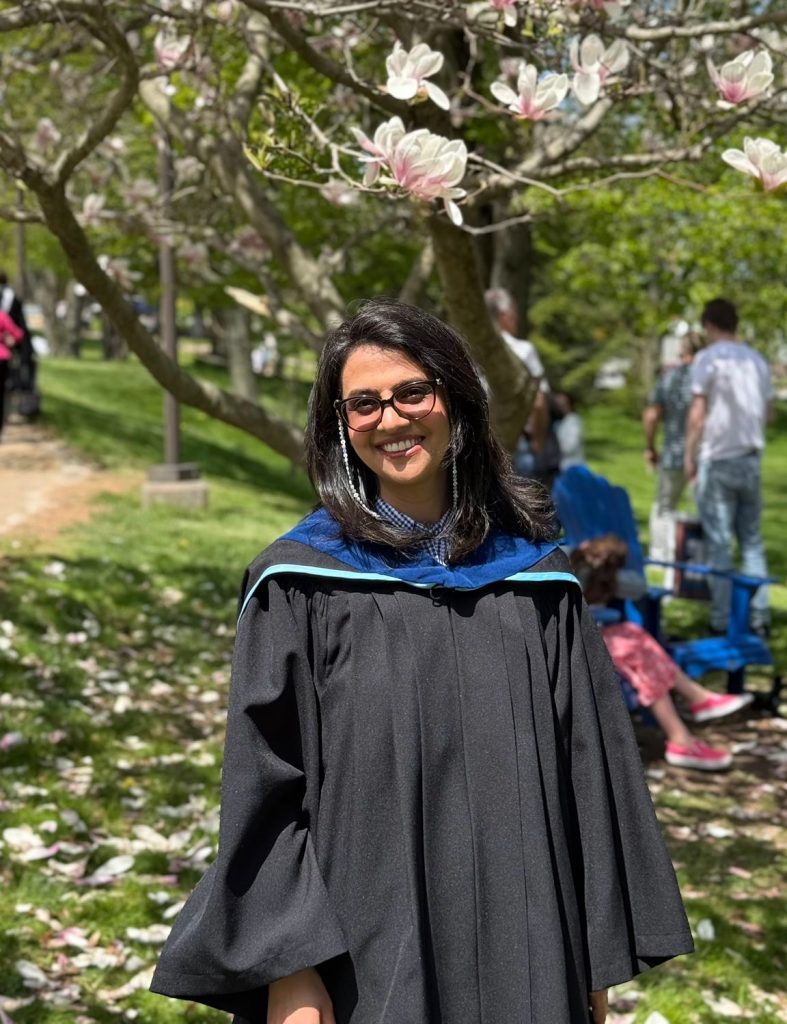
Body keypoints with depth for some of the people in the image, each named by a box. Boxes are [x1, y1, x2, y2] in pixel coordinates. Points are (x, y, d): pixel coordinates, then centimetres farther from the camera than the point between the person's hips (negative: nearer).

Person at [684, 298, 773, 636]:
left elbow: (697, 412, -11)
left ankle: (722, 620, 0)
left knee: (718, 542, -1)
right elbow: (769, 411, 13)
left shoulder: (708, 358, -7)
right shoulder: (757, 360, 9)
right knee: (752, 539, 11)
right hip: (751, 458, 5)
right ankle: (759, 615, 8)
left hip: (717, 459, -5)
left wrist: (689, 454, -3)